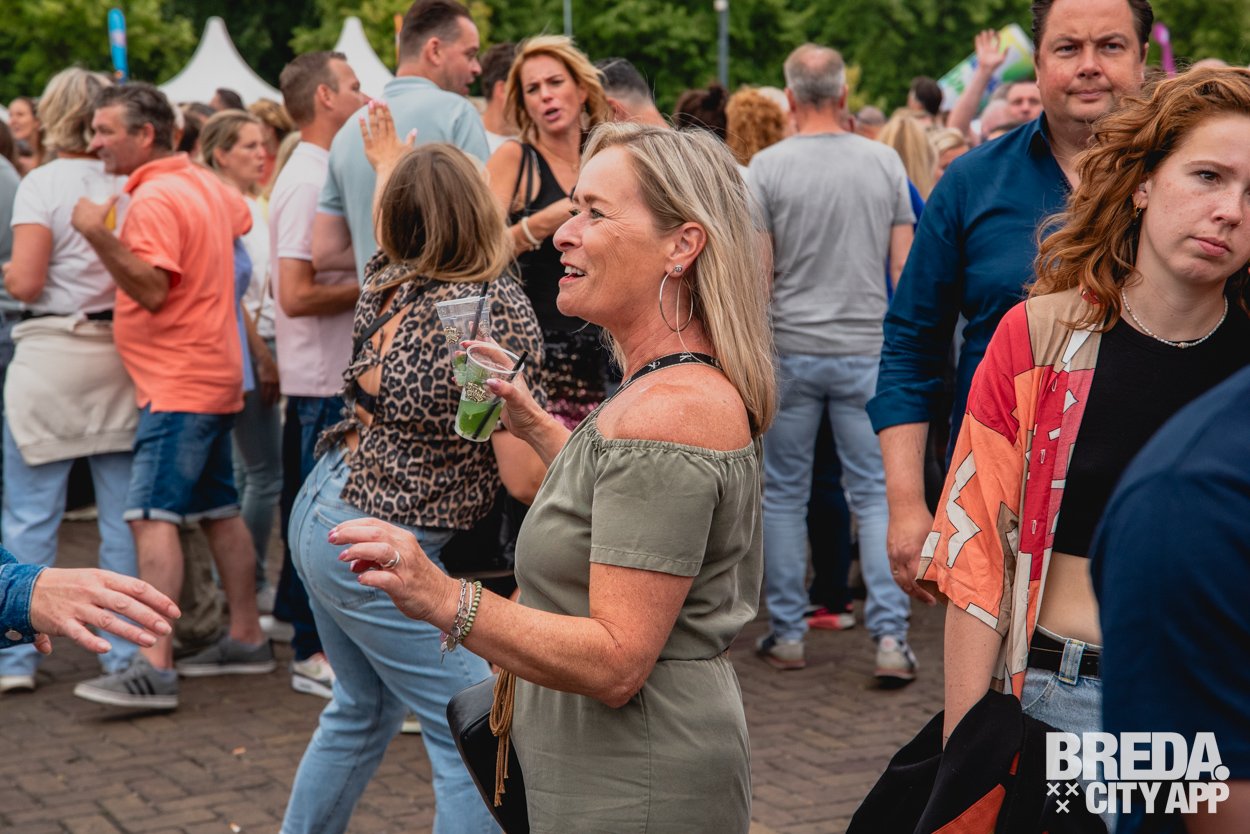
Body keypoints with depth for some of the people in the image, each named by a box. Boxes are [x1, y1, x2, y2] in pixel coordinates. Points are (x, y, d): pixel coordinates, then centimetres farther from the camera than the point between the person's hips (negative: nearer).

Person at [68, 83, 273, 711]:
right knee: (218, 510, 16)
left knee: (152, 516, -15)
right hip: (213, 375, 10)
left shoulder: (153, 199, -16)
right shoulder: (205, 183, 13)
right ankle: (246, 639, 23)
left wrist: (100, 235, -31)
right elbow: (241, 219, 34)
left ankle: (153, 669, -21)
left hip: (178, 383, -10)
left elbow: (152, 289, -25)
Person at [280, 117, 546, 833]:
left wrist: (388, 162, 47)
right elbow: (526, 479, -19)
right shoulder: (501, 311, -18)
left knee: (363, 710, 24)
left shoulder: (389, 283, 2)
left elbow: (393, 224, 30)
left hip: (321, 512, 9)